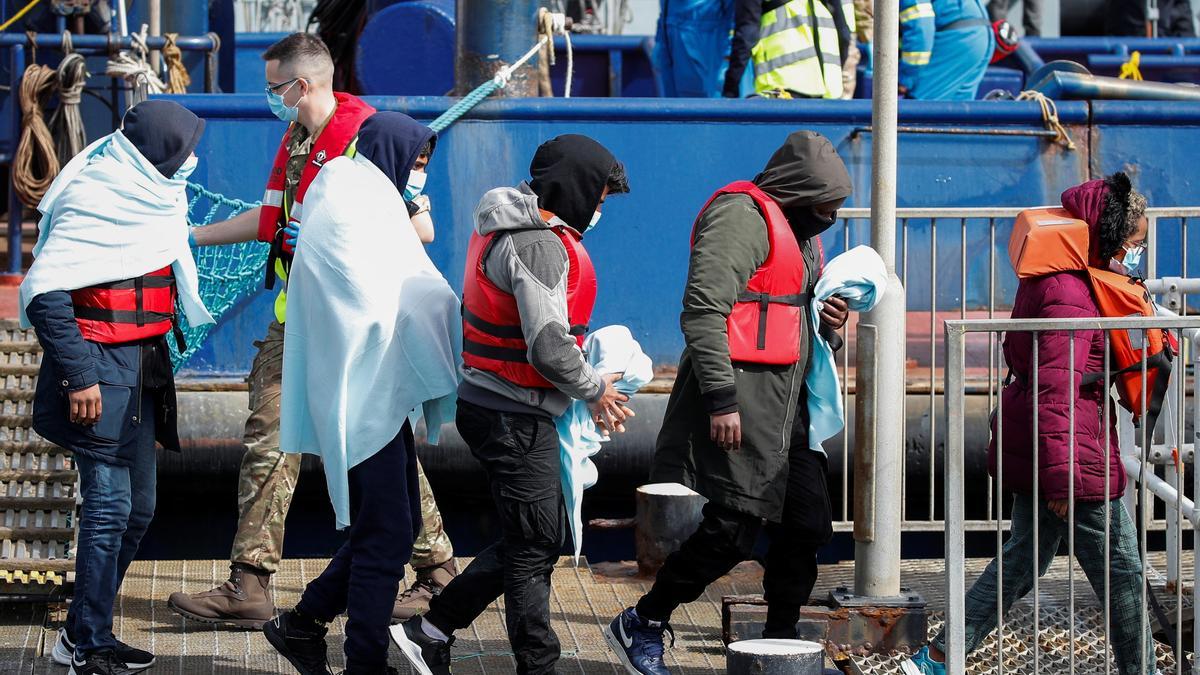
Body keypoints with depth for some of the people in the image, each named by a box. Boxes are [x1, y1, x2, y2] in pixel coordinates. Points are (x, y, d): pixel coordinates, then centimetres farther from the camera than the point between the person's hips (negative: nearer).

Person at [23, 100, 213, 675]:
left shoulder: (148, 193, 11)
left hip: (142, 367, 9)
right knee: (109, 504, -9)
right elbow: (45, 293, -20)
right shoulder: (93, 200, -17)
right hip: (101, 371, -9)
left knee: (137, 508, 11)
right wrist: (78, 377, -22)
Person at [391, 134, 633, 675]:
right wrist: (595, 390, -7)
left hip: (483, 402, 10)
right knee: (535, 546, -2)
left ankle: (431, 631, 20)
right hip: (515, 416, -10)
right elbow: (549, 347, -24)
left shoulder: (504, 227, 13)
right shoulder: (541, 245, -19)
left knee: (527, 539, 16)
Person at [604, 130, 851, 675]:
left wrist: (826, 319, 9)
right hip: (739, 396, -10)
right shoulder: (742, 214, -12)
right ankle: (641, 627, 1)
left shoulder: (799, 227, 20)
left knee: (806, 525, 8)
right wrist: (721, 400, -25)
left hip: (786, 402, 10)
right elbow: (703, 310, -20)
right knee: (733, 528, -13)